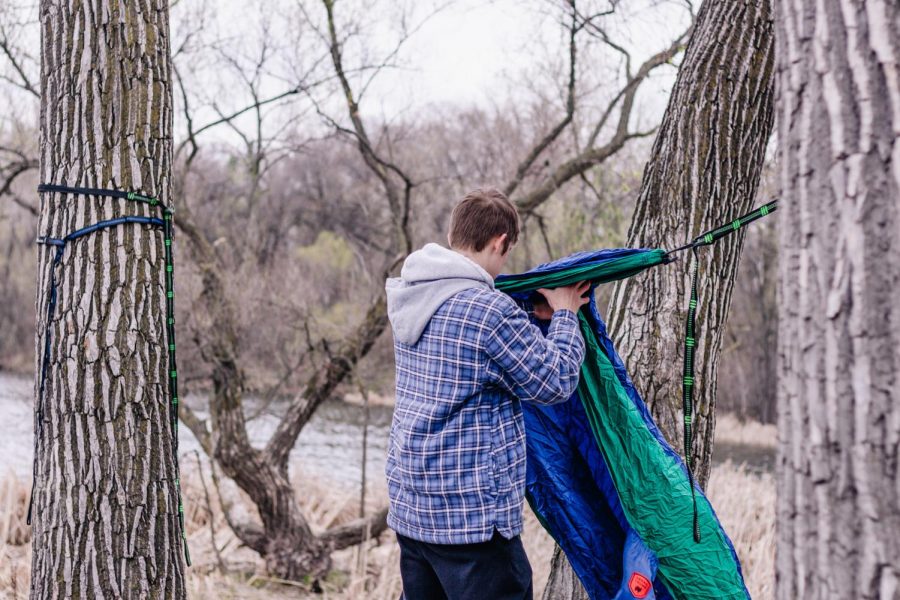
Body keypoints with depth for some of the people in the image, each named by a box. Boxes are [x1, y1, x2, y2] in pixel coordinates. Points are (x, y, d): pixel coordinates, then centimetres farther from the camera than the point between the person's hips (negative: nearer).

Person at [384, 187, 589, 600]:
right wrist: (564, 316, 6)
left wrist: (531, 315, 12)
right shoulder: (489, 310, -18)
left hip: (409, 507, 9)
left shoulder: (407, 296, 7)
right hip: (473, 515, -9)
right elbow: (556, 383, -9)